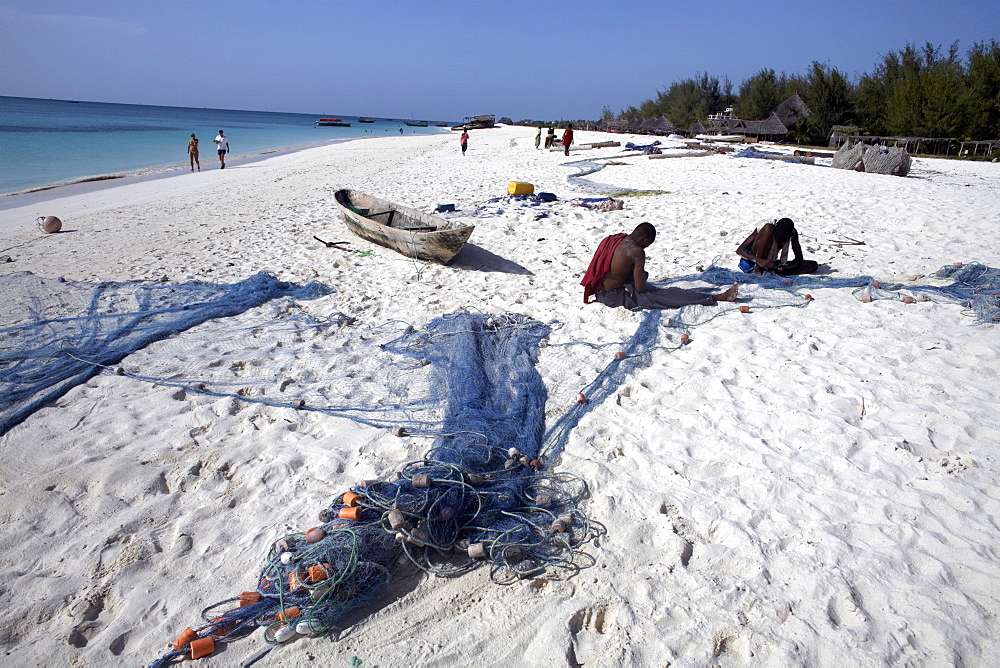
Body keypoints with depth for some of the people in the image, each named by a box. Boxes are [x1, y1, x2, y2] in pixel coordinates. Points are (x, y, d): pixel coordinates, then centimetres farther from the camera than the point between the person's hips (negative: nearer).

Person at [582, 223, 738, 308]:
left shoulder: (610, 240, 3)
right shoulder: (636, 251, -18)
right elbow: (640, 288, -16)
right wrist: (643, 277, 6)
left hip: (599, 293, 8)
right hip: (614, 298, -7)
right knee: (668, 295, -5)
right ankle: (719, 298, -1)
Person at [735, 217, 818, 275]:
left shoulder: (793, 233, -9)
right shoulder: (767, 228, -22)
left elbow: (799, 257, -2)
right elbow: (739, 250, -27)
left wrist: (787, 266, -25)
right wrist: (760, 261, -42)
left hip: (770, 265, 6)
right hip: (752, 262, -5)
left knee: (813, 265, -6)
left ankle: (776, 272, -21)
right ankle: (757, 270, -28)